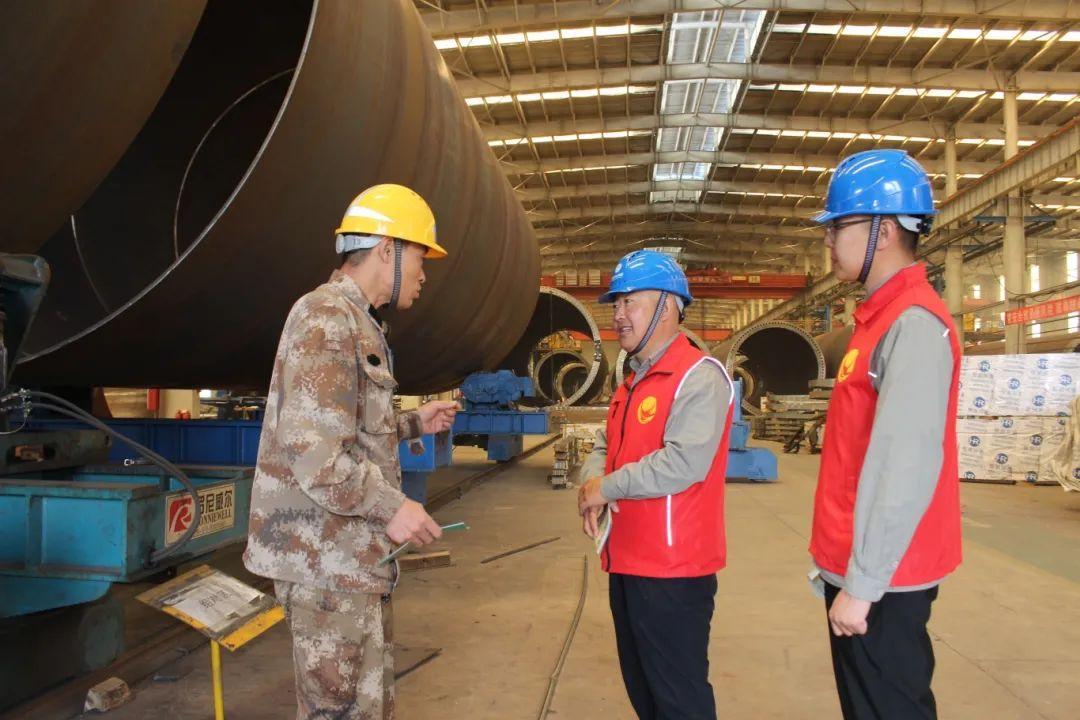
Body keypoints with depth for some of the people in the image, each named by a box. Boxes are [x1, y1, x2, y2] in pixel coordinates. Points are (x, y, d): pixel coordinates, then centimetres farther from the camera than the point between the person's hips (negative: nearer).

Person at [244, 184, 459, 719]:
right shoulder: (326, 318, -16)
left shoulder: (356, 323, 17)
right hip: (327, 557, -10)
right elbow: (311, 448, -25)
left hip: (352, 554, 10)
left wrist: (413, 424, 16)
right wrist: (391, 508, -20)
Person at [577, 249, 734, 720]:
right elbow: (604, 447, 18)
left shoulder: (699, 377, -16)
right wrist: (591, 482, -5)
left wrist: (608, 487, -16)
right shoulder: (634, 381, 15)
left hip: (672, 571, -9)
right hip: (627, 564, 10)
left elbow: (683, 463, -27)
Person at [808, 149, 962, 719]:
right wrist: (842, 562, 16)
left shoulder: (914, 324, -18)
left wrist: (862, 583, -21)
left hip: (880, 580, -9)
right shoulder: (882, 317, 10)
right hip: (858, 567, 9)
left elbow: (907, 469, -24)